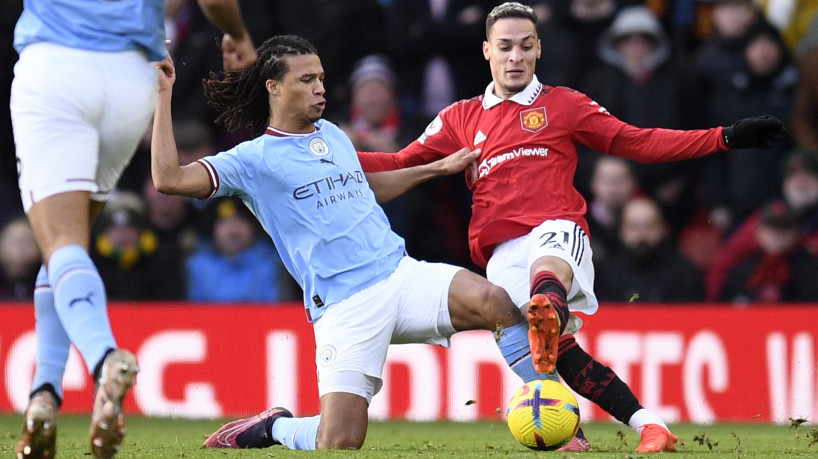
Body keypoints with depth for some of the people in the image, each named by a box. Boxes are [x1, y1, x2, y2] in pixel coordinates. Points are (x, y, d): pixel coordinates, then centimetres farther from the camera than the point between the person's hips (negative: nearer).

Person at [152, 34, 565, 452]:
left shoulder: (333, 135, 19)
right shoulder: (254, 159, 0)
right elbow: (169, 179, -12)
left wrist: (438, 168, 38)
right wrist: (164, 96, -10)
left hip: (400, 273, 5)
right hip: (342, 305, -5)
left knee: (495, 303, -23)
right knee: (338, 444, -17)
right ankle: (274, 428, 17)